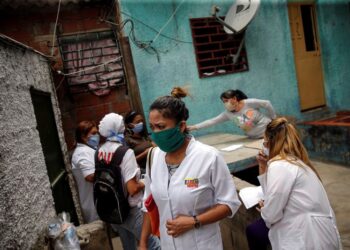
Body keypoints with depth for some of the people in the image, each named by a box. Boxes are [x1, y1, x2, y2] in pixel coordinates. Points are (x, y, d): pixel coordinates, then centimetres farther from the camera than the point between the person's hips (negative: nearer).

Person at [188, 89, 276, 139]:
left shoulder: (249, 103, -20)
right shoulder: (228, 113, -8)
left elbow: (267, 103, -9)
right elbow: (212, 121, -11)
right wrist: (194, 127, -18)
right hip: (254, 138, 4)